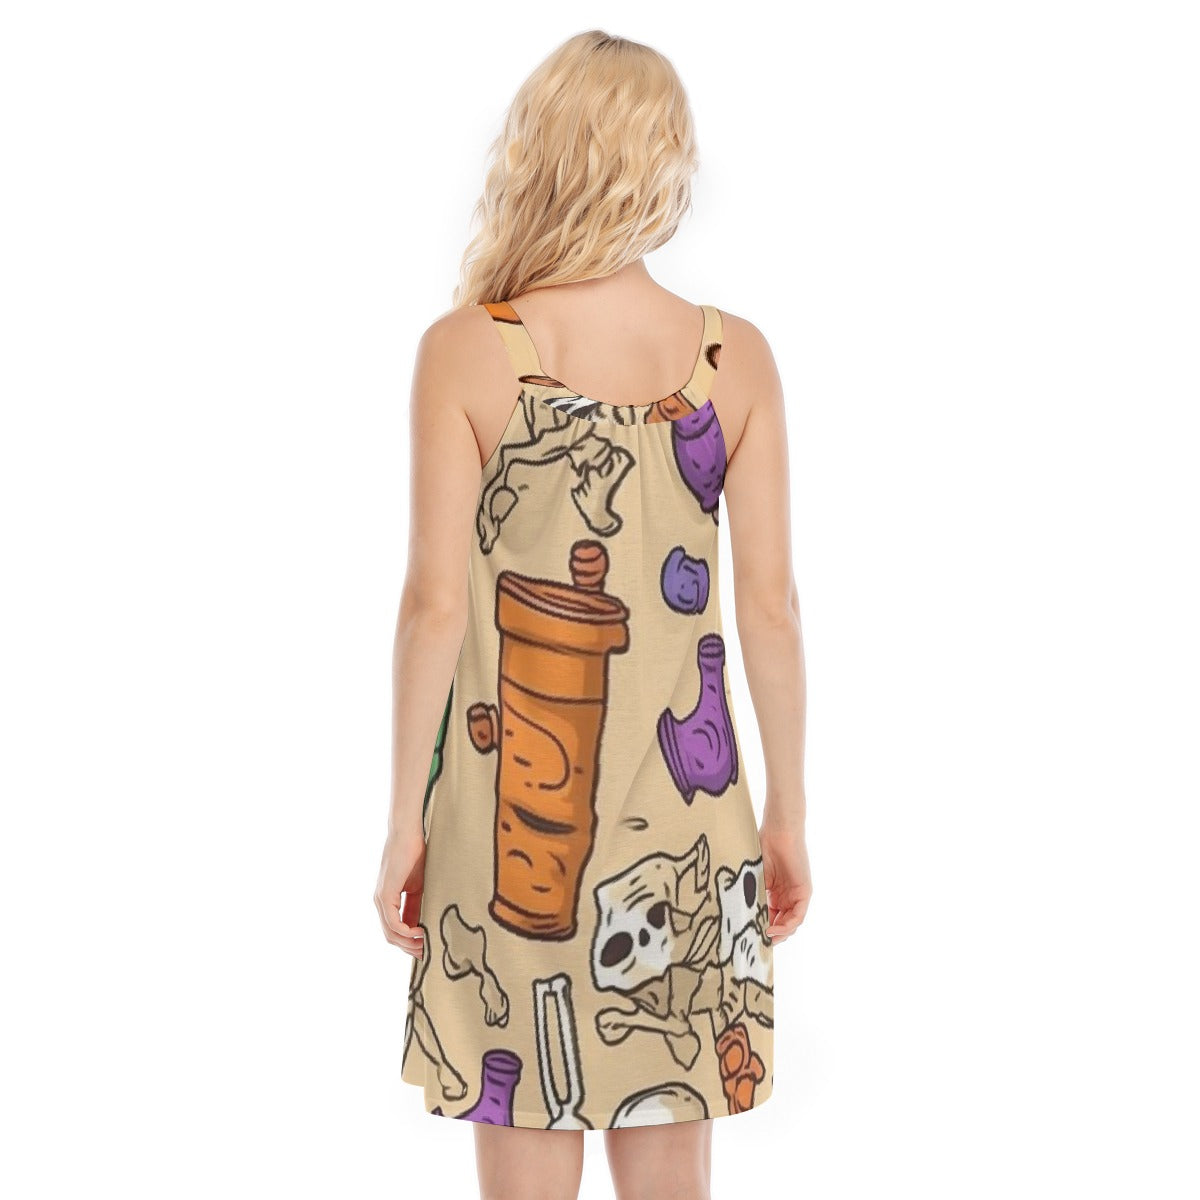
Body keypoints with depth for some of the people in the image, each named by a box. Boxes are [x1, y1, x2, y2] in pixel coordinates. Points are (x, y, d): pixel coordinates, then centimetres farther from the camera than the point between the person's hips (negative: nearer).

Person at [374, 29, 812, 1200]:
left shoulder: (465, 352, -9)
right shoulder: (736, 356, -2)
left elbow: (436, 605, -9)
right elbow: (770, 603, -1)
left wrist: (406, 822, 0)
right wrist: (787, 814, 9)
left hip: (515, 803, -2)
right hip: (684, 817, 2)